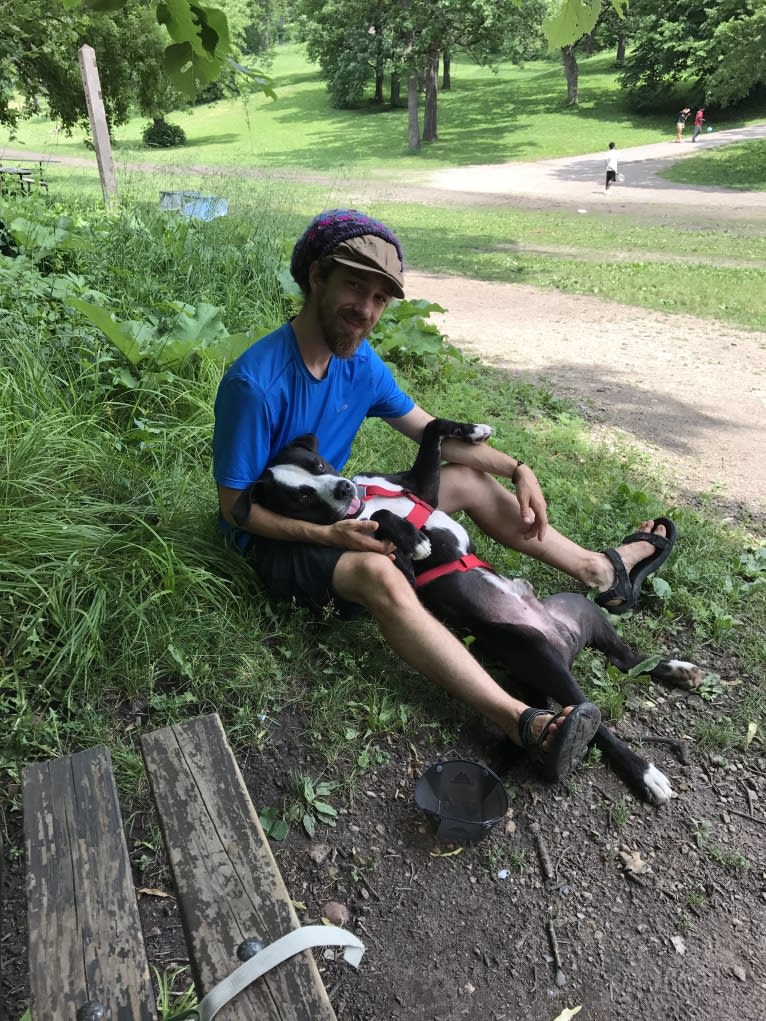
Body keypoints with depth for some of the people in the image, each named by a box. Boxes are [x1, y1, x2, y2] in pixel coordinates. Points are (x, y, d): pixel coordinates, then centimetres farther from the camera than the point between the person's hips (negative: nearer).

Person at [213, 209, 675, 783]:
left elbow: (430, 430, 4)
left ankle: (603, 572, 17)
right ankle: (526, 724, -42)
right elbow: (235, 506, -21)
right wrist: (328, 536, -32)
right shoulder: (255, 383, -27)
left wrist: (517, 470, -5)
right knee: (380, 575, -38)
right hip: (275, 535, -7)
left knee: (472, 481, 4)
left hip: (335, 504, 7)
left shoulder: (360, 360, -6)